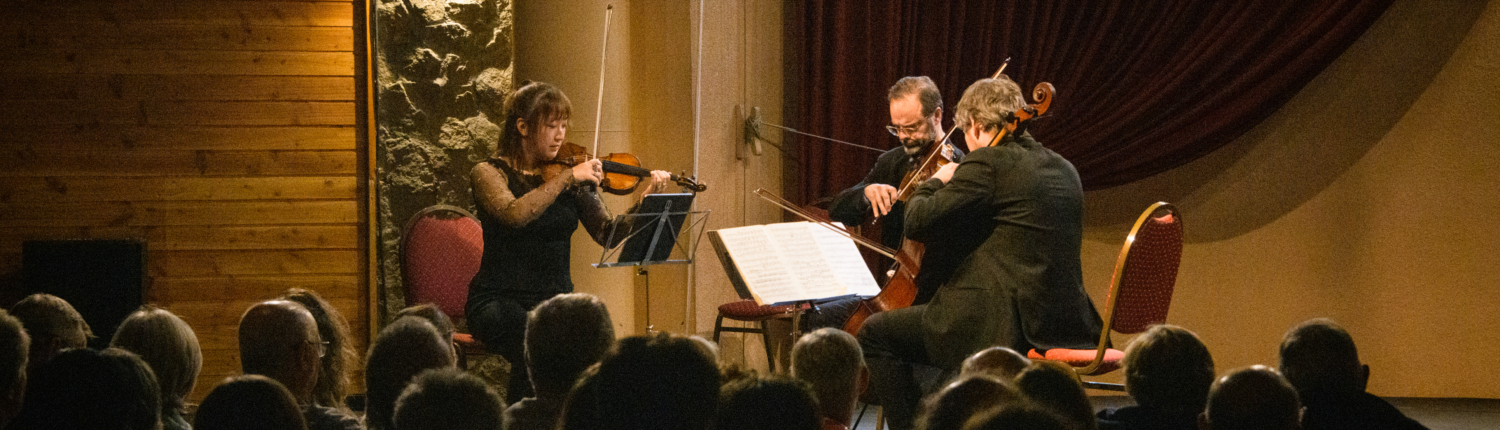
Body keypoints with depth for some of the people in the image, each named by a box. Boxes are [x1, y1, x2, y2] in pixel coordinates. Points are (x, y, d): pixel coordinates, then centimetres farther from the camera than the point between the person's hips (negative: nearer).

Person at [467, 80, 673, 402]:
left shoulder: (574, 182, 9)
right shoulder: (489, 173, -3)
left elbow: (607, 234, -1)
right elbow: (514, 215, -24)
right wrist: (567, 177, -24)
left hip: (556, 298, 4)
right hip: (499, 302, -4)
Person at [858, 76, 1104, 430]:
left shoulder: (988, 161, -11)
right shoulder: (1064, 170, 14)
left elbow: (917, 222, -13)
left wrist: (935, 183, 7)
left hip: (1002, 329, -9)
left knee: (874, 335, 4)